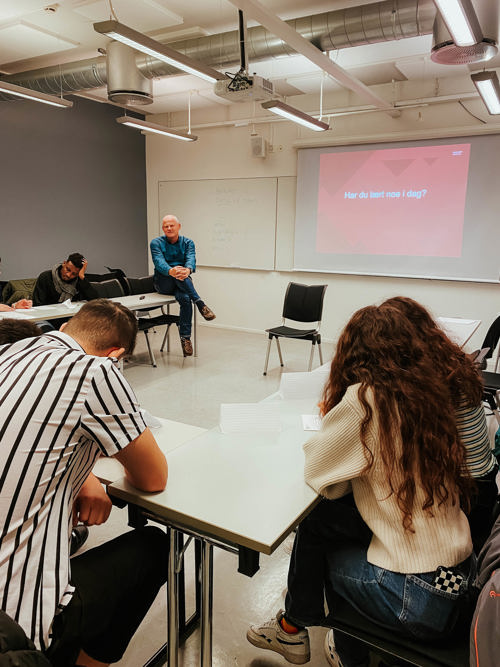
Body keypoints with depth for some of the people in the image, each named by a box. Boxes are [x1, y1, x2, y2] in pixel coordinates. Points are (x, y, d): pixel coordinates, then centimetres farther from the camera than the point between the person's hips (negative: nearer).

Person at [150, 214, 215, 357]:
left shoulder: (187, 242, 7)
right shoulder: (156, 243, 2)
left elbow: (191, 259, -15)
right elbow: (159, 262, -18)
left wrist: (188, 270, -41)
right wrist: (171, 271, -43)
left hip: (182, 284, 1)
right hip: (163, 283, -1)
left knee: (185, 299, -34)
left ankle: (185, 337, -28)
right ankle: (200, 303, -35)